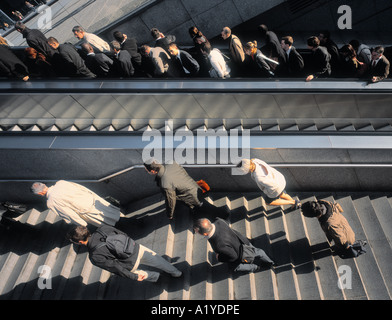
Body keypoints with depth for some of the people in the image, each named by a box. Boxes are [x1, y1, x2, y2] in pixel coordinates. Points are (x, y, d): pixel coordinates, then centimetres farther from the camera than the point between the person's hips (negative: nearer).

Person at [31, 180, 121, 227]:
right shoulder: (61, 182, 2)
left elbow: (70, 215, -10)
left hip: (87, 211, -6)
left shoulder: (51, 203, -13)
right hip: (93, 199, 6)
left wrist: (83, 225, 2)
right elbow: (81, 188, 8)